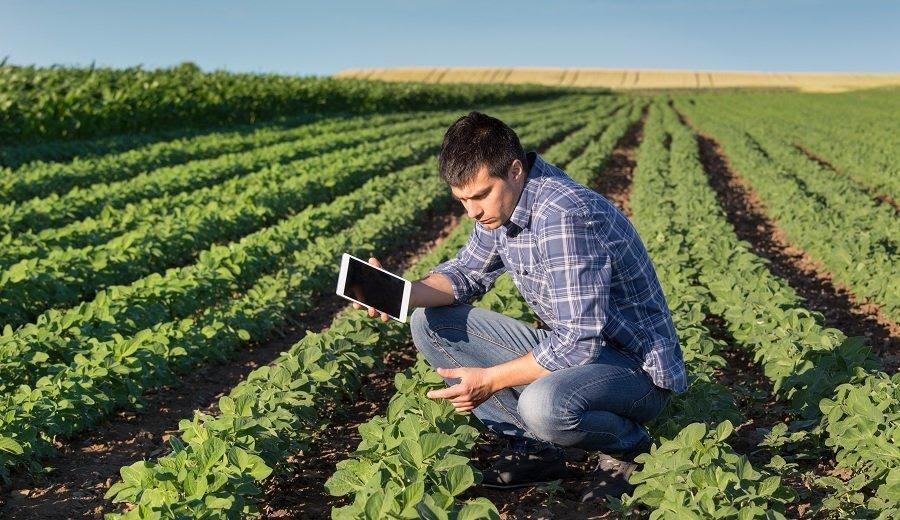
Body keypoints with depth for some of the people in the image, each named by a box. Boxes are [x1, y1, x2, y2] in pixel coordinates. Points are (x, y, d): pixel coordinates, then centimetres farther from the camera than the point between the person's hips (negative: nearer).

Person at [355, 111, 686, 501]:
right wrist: (402, 294, -9)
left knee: (543, 405, -41)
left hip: (637, 366, -8)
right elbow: (467, 272, 10)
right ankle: (534, 448, 2)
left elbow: (578, 343, -31)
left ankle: (630, 445, -4)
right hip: (571, 346, 8)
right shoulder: (501, 204, -2)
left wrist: (490, 379, -23)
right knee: (430, 324, 0)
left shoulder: (564, 216, -30)